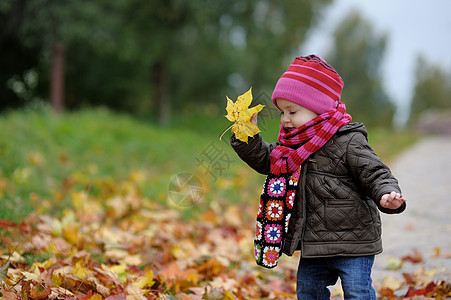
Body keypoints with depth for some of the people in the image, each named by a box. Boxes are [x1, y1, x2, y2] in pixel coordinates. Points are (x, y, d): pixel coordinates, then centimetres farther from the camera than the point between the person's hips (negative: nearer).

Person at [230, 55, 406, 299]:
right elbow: (264, 160, 18)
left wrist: (387, 197, -37)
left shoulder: (349, 142, -16)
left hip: (352, 242, -8)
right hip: (313, 243, 8)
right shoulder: (292, 145, 8)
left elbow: (375, 175, -17)